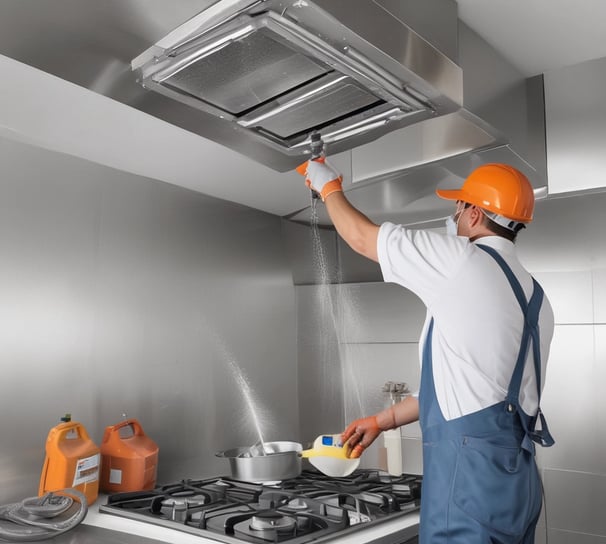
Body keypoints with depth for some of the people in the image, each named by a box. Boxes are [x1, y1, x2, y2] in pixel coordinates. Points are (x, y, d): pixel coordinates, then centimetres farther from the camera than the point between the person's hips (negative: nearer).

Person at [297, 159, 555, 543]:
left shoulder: (462, 259, -11)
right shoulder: (535, 296, 15)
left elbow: (362, 237, 1)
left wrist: (329, 186, 20)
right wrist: (383, 421, 23)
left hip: (471, 466, -9)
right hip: (517, 470, 9)